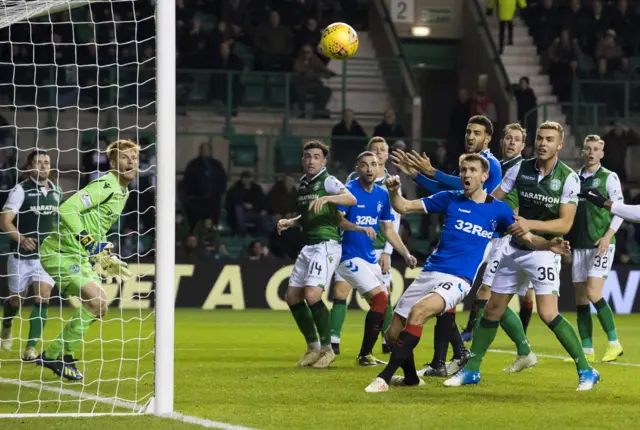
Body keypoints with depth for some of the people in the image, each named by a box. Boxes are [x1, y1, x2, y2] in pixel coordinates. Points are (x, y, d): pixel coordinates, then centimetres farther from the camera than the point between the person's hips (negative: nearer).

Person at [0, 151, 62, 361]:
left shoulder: (57, 192, 5)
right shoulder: (21, 190, -11)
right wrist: (21, 238, -33)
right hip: (22, 255, -3)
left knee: (42, 297, -13)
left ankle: (32, 346, -13)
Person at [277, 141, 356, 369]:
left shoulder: (327, 181, -8)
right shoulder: (303, 184, 16)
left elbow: (351, 199, -25)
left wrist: (327, 198, -39)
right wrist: (290, 222, 12)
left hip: (326, 244, -9)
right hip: (309, 246, 9)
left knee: (312, 295, -21)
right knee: (292, 296, 6)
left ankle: (327, 348, -7)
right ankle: (313, 348, 17)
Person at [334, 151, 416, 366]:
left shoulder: (382, 195, 9)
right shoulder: (350, 190, -11)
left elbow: (388, 230, 16)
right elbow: (337, 219, -24)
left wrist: (406, 254, 8)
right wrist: (361, 228, -39)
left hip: (370, 257, 8)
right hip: (350, 256, -8)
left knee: (381, 304, 8)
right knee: (380, 299, -17)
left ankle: (366, 354, 18)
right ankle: (365, 355, -10)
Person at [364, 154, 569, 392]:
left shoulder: (498, 209, 3)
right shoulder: (450, 199, 7)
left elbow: (528, 238, 7)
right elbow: (404, 207, 9)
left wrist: (550, 245, -13)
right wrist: (394, 192, -12)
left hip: (457, 280, -4)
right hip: (429, 273, 4)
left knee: (418, 311, -32)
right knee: (393, 333, 4)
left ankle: (385, 377, -29)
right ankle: (411, 378, 34)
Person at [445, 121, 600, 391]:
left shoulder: (569, 178, -11)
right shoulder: (520, 169, -1)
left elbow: (565, 224, -15)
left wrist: (531, 224, -26)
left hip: (544, 250, -4)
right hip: (515, 248, 4)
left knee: (548, 314, -17)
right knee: (493, 310, 8)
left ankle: (585, 370, -8)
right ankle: (471, 370, 21)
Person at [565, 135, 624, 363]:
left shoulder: (609, 178, -1)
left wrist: (608, 235, -15)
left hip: (601, 244, -5)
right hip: (579, 245, 5)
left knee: (593, 292, -17)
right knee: (580, 299, 3)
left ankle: (614, 344, -8)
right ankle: (587, 351, 7)